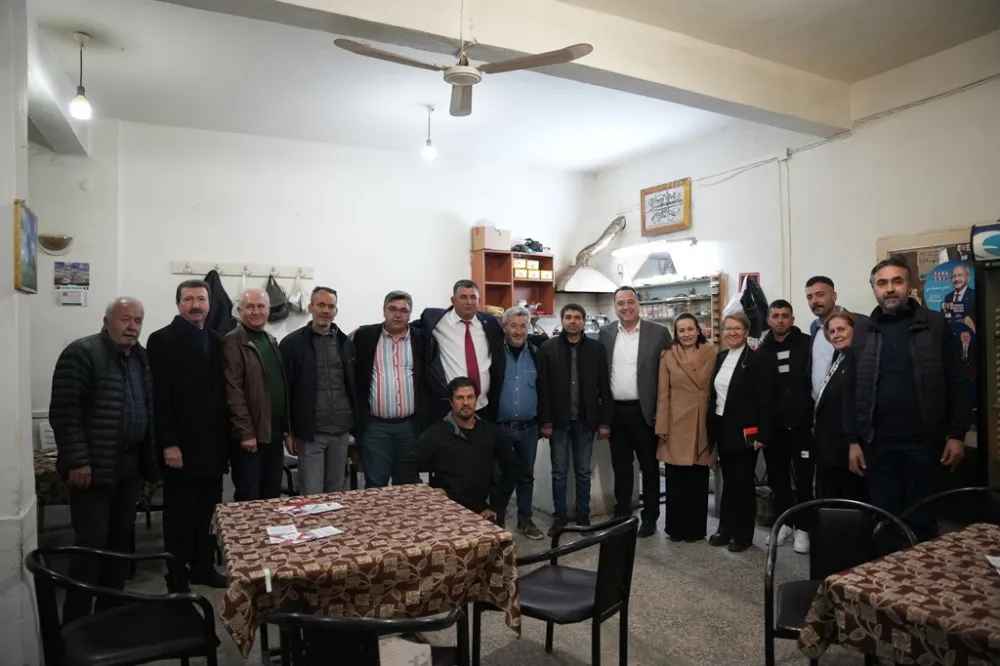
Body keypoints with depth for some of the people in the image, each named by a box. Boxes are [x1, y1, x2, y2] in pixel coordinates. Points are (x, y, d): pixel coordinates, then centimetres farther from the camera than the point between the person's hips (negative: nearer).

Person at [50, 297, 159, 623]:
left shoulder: (140, 357, 11)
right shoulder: (82, 353, -11)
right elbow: (64, 412, -16)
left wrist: (148, 459, 11)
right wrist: (77, 461, -19)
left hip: (129, 462, 7)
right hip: (94, 466, -7)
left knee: (121, 538, 13)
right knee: (91, 541, -3)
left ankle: (110, 610, 26)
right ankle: (76, 622, 10)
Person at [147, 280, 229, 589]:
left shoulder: (216, 340, 11)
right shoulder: (162, 339, -5)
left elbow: (222, 390, 11)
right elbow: (160, 395, -11)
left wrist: (225, 437, 7)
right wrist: (169, 443, -15)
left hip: (213, 443, 5)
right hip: (181, 444, -5)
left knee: (208, 512, 11)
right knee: (179, 514, 6)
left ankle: (204, 568, 24)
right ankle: (176, 576, 19)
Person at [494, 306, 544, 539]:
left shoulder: (536, 354, 3)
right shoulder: (494, 352, -6)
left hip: (529, 428, 3)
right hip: (499, 427, -2)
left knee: (526, 475, 13)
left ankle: (525, 520, 27)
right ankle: (497, 522, 21)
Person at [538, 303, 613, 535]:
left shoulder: (596, 348, 2)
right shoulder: (548, 348, -1)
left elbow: (604, 387, 1)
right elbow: (543, 388, -4)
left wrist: (605, 421, -3)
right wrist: (545, 421, -8)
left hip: (585, 421, 1)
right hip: (559, 421, -1)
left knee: (583, 472, 11)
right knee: (559, 472, 8)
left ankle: (583, 518, 22)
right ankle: (559, 517, 19)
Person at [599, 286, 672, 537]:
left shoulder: (658, 332, -4)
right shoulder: (605, 333, 4)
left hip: (645, 411, -2)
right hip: (615, 411, 3)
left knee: (649, 466, 9)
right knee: (620, 466, 13)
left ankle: (650, 516, 22)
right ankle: (622, 513, 26)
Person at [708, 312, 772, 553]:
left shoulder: (757, 360, -10)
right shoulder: (720, 358, 9)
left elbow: (764, 400, -13)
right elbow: (714, 394, 10)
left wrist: (761, 434, -17)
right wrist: (711, 429, 7)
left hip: (744, 431, -6)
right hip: (722, 429, 6)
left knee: (743, 482, 5)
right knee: (728, 481, 14)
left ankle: (743, 534, 17)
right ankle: (726, 528, 25)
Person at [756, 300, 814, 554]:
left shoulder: (807, 344, -2)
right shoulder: (762, 351, 6)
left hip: (802, 423, -3)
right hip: (773, 426, 3)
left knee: (803, 479, 3)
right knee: (777, 478, 11)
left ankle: (802, 527, 15)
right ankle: (784, 522, 26)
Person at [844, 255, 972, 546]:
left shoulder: (935, 324, 1)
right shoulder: (863, 331, 5)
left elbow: (957, 383, 0)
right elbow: (852, 389, 4)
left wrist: (957, 434, -5)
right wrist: (853, 440, 0)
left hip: (924, 442, -1)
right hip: (877, 444, 1)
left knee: (922, 521, 8)